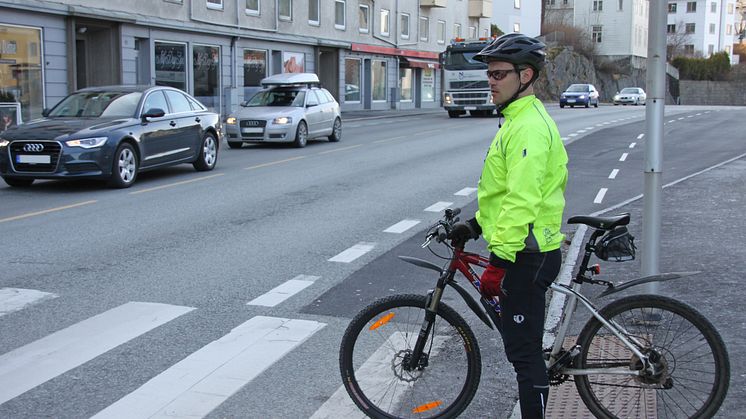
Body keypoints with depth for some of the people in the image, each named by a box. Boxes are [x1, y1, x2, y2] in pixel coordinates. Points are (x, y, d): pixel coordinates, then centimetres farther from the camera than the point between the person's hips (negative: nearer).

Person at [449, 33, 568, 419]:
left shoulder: (528, 126, -19)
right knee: (523, 345, 19)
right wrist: (476, 226, 22)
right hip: (527, 251, 11)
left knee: (524, 351, -4)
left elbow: (522, 201, -26)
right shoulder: (520, 120, 16)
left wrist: (498, 261, -27)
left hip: (526, 256, -11)